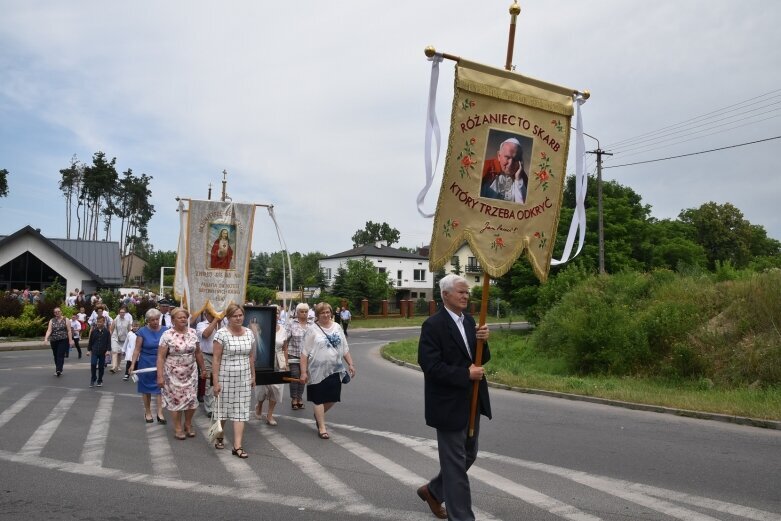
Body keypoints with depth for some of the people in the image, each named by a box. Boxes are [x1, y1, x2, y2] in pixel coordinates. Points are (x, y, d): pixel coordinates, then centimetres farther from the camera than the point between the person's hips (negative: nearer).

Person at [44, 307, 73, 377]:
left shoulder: (66, 320, 1)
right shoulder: (52, 321, 7)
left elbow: (69, 331, -2)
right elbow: (49, 330, -4)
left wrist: (70, 340, -8)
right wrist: (46, 338, -19)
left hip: (63, 340, -4)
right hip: (53, 340, 4)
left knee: (60, 355, -14)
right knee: (56, 356, 10)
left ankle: (59, 370, -21)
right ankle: (58, 370, 22)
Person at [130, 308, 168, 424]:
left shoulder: (165, 330, -1)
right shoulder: (142, 332, -6)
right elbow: (137, 349, -6)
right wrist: (133, 364, -13)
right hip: (146, 364, -1)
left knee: (161, 387, -3)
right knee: (147, 388, 10)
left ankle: (160, 413, 0)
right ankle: (147, 412, 22)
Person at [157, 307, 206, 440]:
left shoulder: (192, 333, 3)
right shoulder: (167, 335, -10)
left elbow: (198, 353, 12)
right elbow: (161, 357, -11)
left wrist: (202, 369, 14)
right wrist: (160, 376, -16)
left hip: (191, 373, 4)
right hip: (174, 374, -3)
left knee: (192, 399, 3)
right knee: (176, 399, 3)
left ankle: (188, 424, 25)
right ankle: (178, 428, 19)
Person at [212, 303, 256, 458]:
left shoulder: (249, 333, 4)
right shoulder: (221, 334, -10)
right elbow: (216, 358, -11)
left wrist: (253, 376, 11)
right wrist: (216, 381, -13)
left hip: (244, 378, 4)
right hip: (225, 377, -4)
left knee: (241, 411, 1)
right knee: (223, 408, 11)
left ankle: (237, 446, 4)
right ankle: (219, 437, 35)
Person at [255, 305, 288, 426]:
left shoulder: (282, 330, 4)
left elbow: (285, 349, 8)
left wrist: (286, 364, 5)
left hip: (278, 363, 3)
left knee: (276, 387, 1)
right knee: (264, 386, 2)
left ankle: (270, 415, 14)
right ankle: (259, 406, 34)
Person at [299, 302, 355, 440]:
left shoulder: (337, 327, 7)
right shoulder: (313, 330, -6)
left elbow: (345, 348, 13)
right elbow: (305, 353, -7)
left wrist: (350, 364, 5)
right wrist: (303, 372, -11)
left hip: (335, 369, 4)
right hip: (318, 370, -4)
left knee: (332, 397, 10)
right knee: (319, 399, 2)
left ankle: (318, 415, 37)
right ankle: (322, 428, 12)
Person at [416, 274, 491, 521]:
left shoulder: (469, 321, 9)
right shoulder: (433, 324, -15)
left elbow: (482, 359, 9)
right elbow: (430, 366, -22)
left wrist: (482, 341, -12)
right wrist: (466, 375, -21)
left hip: (471, 402, 8)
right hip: (449, 404, -8)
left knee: (468, 456, 19)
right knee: (455, 462, 3)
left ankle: (432, 491, 39)